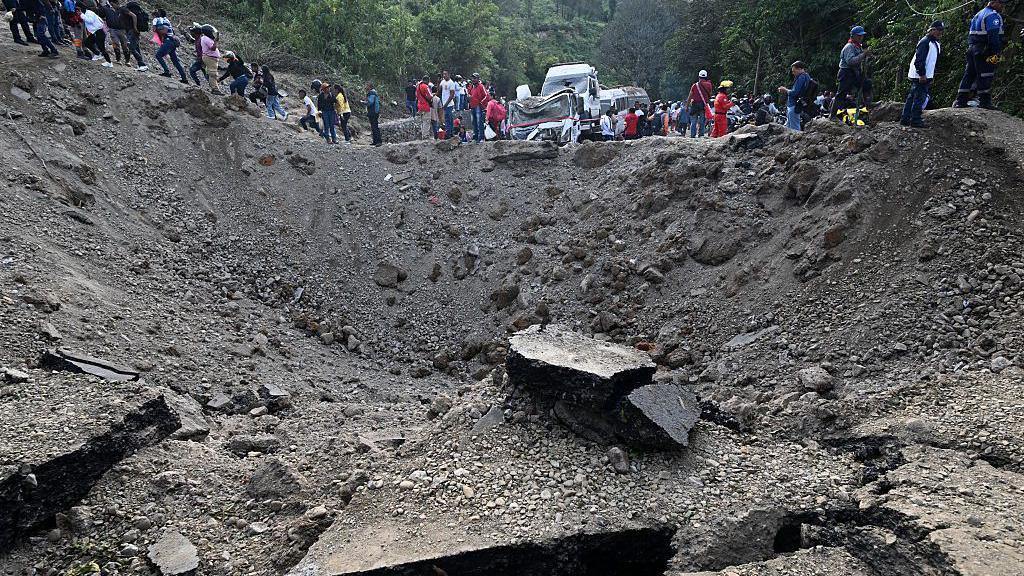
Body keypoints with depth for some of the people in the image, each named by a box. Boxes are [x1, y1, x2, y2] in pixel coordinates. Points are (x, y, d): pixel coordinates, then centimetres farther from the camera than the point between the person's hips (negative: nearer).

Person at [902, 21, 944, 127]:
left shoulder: (936, 44, 17)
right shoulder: (925, 42, -14)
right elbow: (919, 59, -20)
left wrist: (931, 76, 21)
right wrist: (922, 74, -21)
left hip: (925, 76, 10)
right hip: (920, 76, -10)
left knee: (912, 97, 11)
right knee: (920, 98, -8)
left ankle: (905, 118, 16)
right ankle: (915, 120, -4)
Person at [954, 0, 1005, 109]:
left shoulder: (978, 15, 22)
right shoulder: (993, 15, -7)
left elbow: (971, 36, 22)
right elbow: (994, 35, -18)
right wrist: (996, 52, -20)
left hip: (972, 48, 9)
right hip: (985, 50, -9)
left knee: (969, 74, 8)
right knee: (985, 75, -7)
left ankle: (960, 101, 6)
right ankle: (984, 101, -8)